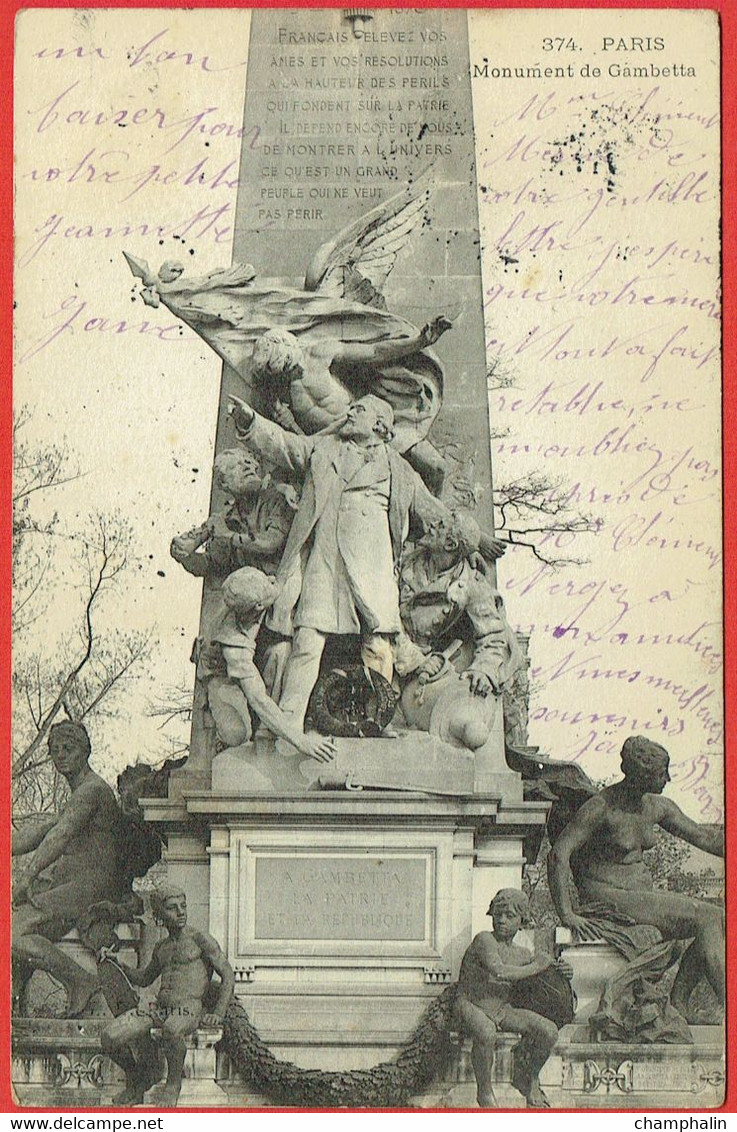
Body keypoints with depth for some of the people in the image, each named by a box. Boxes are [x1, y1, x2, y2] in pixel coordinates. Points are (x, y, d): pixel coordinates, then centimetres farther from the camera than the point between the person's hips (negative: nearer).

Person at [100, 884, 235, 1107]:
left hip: (189, 1010, -6)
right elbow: (143, 979, 35)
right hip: (159, 1008, 6)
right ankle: (139, 1079, 9)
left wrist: (218, 1014, -12)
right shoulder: (161, 948, 20)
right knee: (110, 1037, -16)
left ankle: (174, 1082, -16)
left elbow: (228, 976, -3)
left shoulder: (200, 940, 1)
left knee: (171, 1029, -43)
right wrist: (117, 962, 19)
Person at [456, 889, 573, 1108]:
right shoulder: (484, 940, -13)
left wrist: (561, 972, -1)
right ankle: (484, 1092, -15)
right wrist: (534, 968, -17)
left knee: (549, 1031, -13)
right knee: (486, 1033, -40)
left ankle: (528, 1080, 14)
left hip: (503, 1009, 6)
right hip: (471, 1006, -6)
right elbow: (498, 972, -30)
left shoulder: (522, 954, 8)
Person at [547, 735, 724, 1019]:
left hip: (643, 893, 8)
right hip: (607, 897, -8)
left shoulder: (657, 807, 8)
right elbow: (558, 855, -21)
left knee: (713, 921, -14)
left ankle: (678, 1002, -12)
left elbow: (704, 836, 19)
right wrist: (567, 915, -23)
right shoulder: (602, 807, -15)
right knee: (708, 919, -22)